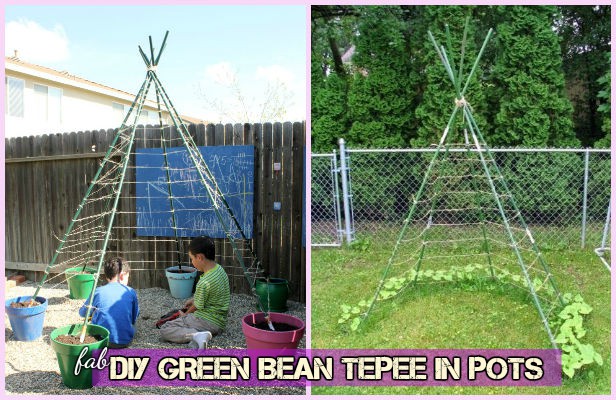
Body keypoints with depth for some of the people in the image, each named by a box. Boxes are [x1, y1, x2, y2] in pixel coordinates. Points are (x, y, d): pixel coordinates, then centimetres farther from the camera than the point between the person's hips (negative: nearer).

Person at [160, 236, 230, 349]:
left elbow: (197, 307, -9)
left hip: (207, 321, -9)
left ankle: (196, 335, -27)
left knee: (164, 330, -5)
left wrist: (185, 315, 10)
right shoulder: (219, 269, 2)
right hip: (220, 322, 9)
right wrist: (193, 300, 22)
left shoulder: (204, 282, -25)